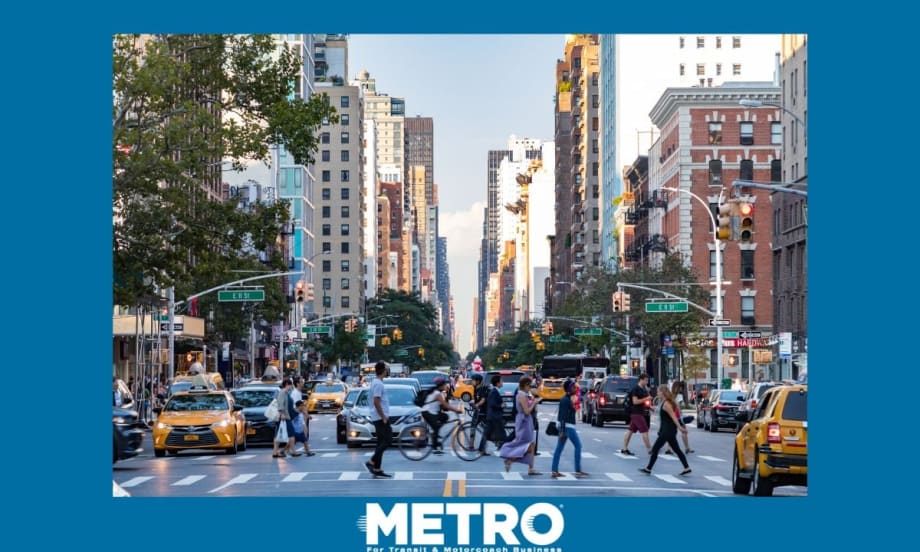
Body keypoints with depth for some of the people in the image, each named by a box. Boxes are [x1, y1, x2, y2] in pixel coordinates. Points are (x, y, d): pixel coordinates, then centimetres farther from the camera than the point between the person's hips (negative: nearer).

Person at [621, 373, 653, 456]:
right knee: (644, 431, -9)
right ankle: (650, 449, -6)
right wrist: (646, 399, -18)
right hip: (636, 413, -9)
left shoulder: (643, 389, 14)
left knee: (630, 430, 10)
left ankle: (624, 449, 12)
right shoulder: (636, 389, -13)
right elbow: (635, 401, -20)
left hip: (639, 412, 9)